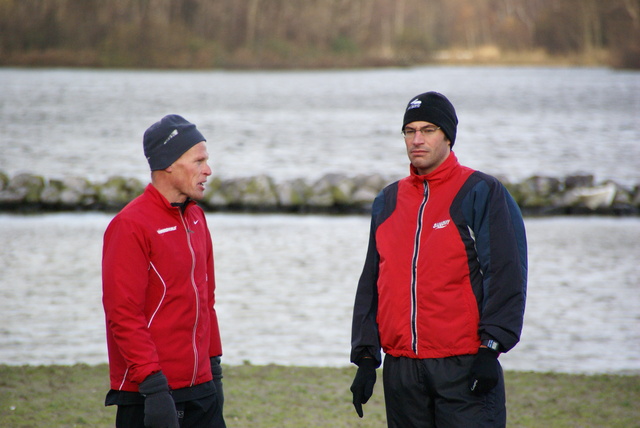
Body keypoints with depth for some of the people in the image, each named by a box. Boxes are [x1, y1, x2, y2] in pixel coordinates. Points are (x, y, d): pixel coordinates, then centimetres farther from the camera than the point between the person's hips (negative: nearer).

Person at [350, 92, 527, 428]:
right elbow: (371, 283, 19)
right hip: (401, 369, 5)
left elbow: (507, 275, -7)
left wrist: (490, 348, -15)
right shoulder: (388, 201, 16)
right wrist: (365, 356, 12)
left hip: (463, 367, -5)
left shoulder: (482, 193, -1)